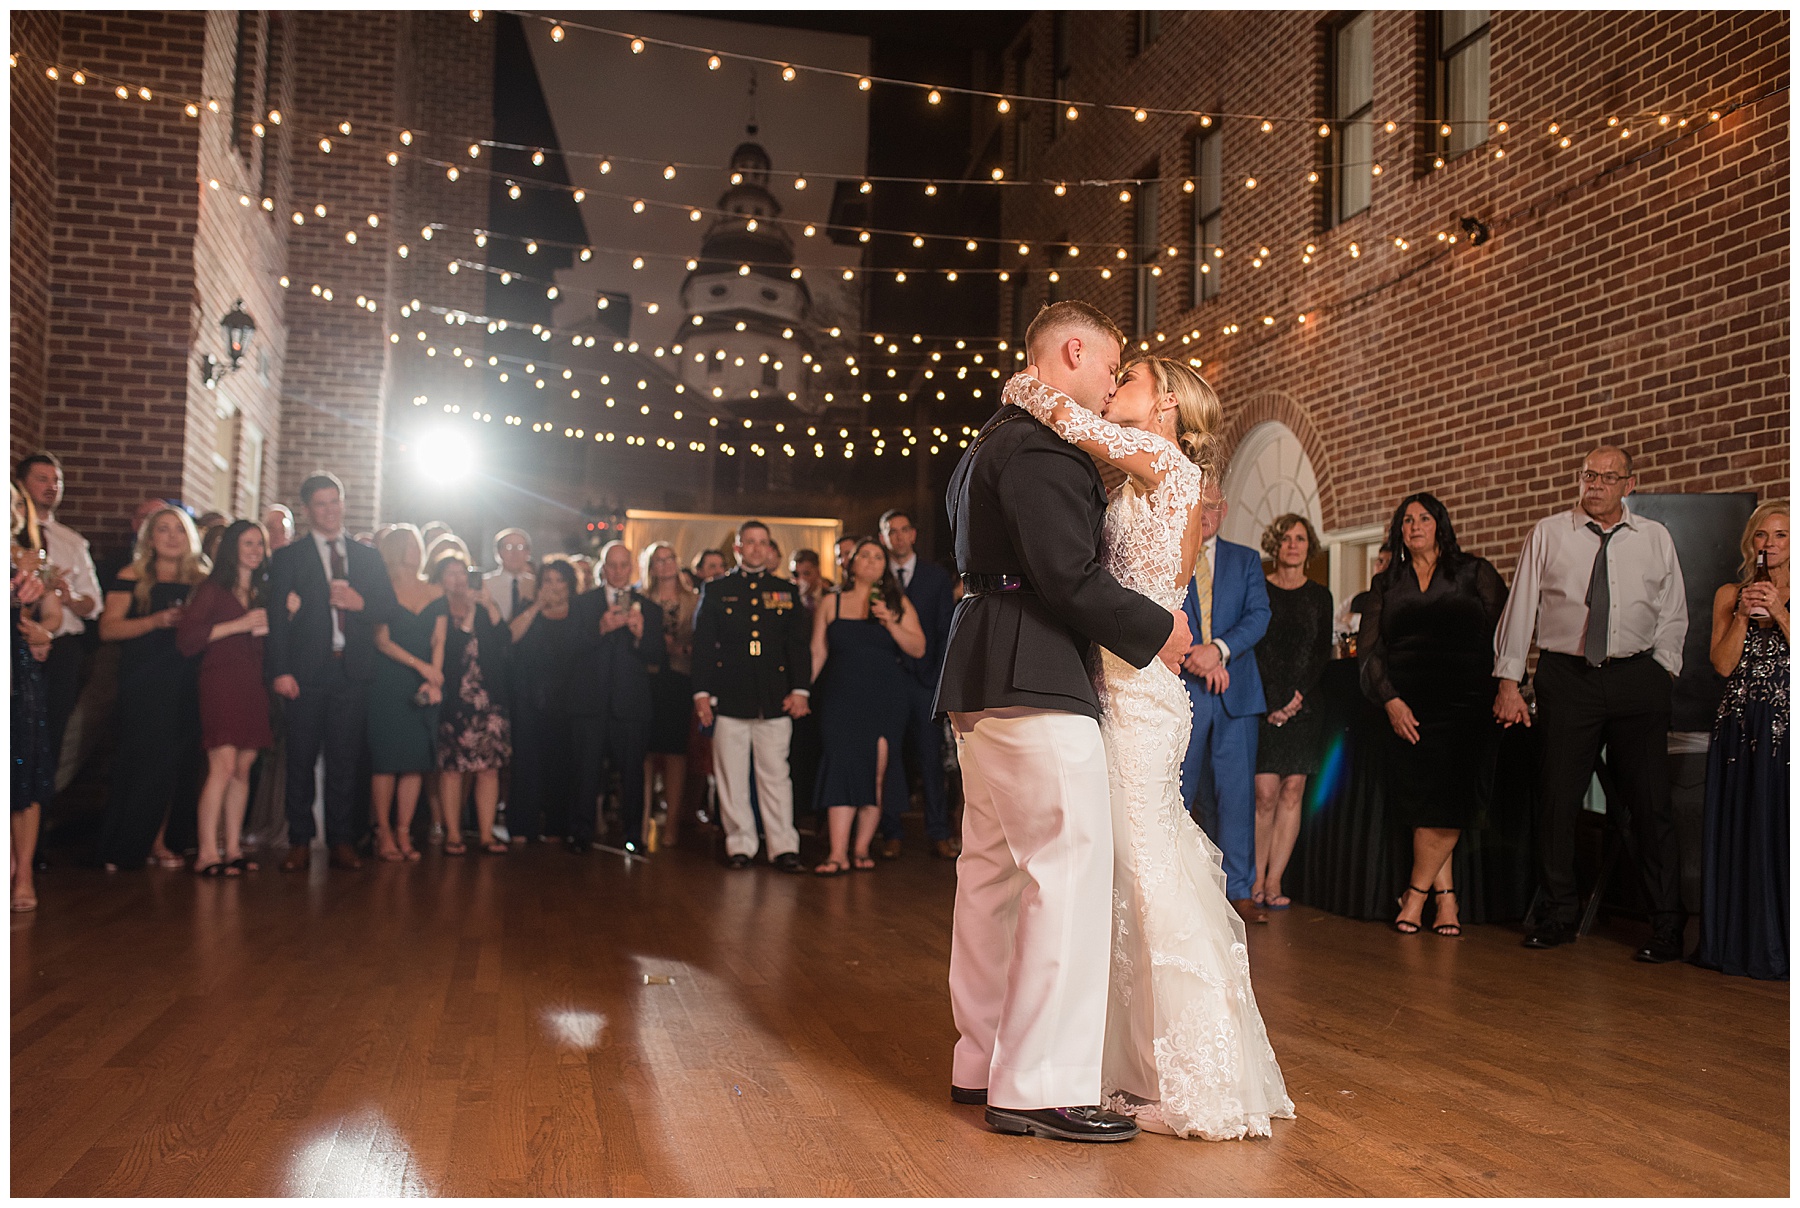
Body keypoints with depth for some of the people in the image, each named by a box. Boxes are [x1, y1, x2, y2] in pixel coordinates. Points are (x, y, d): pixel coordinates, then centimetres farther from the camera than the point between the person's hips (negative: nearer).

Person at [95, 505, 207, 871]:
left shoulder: (201, 581, 10)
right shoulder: (131, 578, 2)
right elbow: (108, 628, -6)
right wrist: (157, 621, -16)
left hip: (184, 686, 3)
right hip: (142, 686, -3)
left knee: (172, 763, 3)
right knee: (138, 762, -4)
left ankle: (157, 842, 12)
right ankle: (122, 849, 5)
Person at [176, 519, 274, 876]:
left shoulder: (263, 592, 18)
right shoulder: (213, 589, 0)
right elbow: (187, 636, -12)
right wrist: (239, 625, -13)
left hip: (253, 686, 6)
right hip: (221, 682, -6)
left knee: (243, 768, 5)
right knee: (223, 765, -13)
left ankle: (233, 848, 9)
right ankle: (207, 852, -10)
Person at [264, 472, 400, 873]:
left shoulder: (368, 557, 15)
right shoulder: (287, 558, 7)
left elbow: (388, 607, 12)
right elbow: (277, 618, -2)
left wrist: (361, 602, -9)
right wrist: (279, 671, -12)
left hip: (352, 672, 2)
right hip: (307, 674, -2)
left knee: (344, 761, 5)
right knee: (301, 761, 2)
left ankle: (342, 841, 11)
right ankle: (299, 842, 9)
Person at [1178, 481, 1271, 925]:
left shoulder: (1246, 560, 14)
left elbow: (1259, 615, 2)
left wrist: (1219, 648, -14)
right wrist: (1194, 656, -14)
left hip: (1236, 692, 2)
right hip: (1181, 689, -2)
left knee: (1237, 791, 1)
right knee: (1176, 792, 1)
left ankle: (1239, 891, 7)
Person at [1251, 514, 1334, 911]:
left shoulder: (1320, 596, 13)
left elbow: (1323, 653, 9)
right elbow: (1250, 646, 0)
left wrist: (1298, 696, -6)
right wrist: (1275, 702, -9)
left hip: (1305, 703, 2)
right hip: (1265, 703, -2)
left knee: (1292, 791, -3)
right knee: (1265, 793, -10)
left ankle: (1274, 882, -1)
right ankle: (1256, 881, -4)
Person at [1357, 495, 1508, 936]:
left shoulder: (1474, 572, 8)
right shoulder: (1387, 583, 13)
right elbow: (1368, 650, 7)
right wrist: (1390, 701, -5)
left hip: (1466, 703, -2)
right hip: (1408, 709, 2)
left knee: (1447, 802, -11)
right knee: (1421, 802, -3)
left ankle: (1417, 892, 4)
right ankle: (1445, 896, 8)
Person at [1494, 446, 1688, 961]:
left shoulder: (1656, 539, 8)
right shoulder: (1547, 535, 4)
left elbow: (1673, 616, 13)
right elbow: (1520, 608, 3)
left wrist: (1661, 677, 3)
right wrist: (1508, 680, -2)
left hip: (1637, 677, 1)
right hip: (1566, 676, 0)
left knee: (1650, 801, 1)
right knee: (1557, 798, 2)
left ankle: (1667, 926, 13)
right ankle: (1557, 916, 16)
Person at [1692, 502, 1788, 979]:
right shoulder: (1729, 594, 10)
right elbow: (1723, 664, 1)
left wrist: (1778, 612, -14)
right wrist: (1742, 614, -10)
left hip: (1784, 726, -2)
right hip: (1739, 726, 2)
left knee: (1780, 833, -2)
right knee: (1735, 833, 5)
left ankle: (1777, 945, 6)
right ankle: (1735, 942, 13)